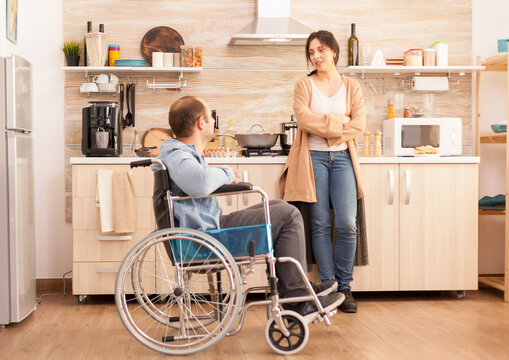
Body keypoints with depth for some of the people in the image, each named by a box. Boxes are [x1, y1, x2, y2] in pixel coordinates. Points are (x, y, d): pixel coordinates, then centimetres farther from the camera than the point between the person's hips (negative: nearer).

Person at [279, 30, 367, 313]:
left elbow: (358, 125, -1)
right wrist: (340, 122, -9)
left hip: (342, 157, 1)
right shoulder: (304, 85, 8)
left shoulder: (351, 87, 12)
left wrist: (323, 127, -8)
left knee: (347, 224, -8)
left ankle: (345, 287, 7)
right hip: (313, 158, -1)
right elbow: (304, 118, -10)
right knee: (320, 225, -1)